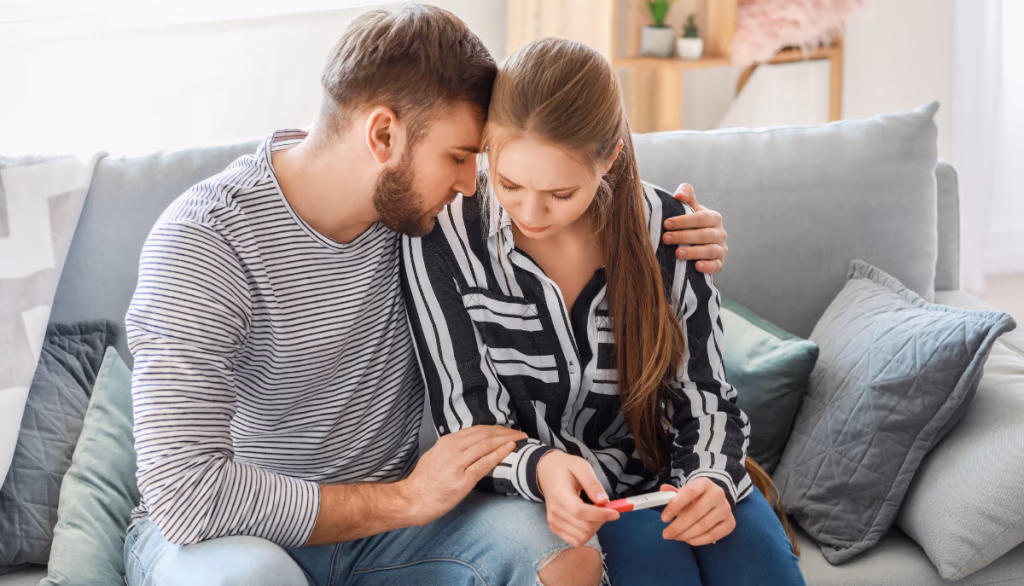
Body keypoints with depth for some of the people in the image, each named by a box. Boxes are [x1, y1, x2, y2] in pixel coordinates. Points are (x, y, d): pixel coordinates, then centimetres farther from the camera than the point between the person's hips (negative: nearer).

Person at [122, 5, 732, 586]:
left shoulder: (414, 194, -6)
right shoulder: (204, 241, -22)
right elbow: (186, 492, -29)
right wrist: (406, 498, -24)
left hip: (381, 515, 4)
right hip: (224, 528, -4)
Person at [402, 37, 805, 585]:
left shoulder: (665, 229, -8)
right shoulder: (443, 238, -14)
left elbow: (705, 394, 0)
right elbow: (470, 424, -11)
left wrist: (713, 481, -21)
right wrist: (540, 468, -33)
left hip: (666, 475, 3)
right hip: (537, 496, -2)